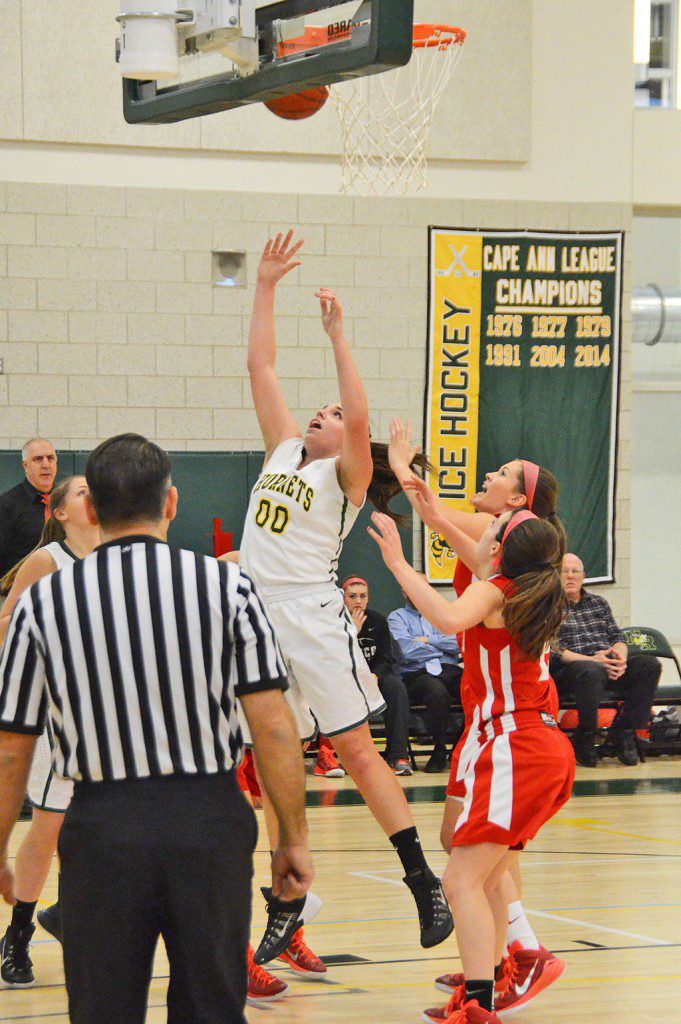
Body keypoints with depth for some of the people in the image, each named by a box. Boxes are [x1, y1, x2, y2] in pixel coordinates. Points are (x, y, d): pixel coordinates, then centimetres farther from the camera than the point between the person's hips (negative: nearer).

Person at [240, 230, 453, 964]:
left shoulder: (346, 474, 0)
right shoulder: (283, 450, 16)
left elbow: (360, 418, -20)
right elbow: (261, 368, 17)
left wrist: (337, 336, -21)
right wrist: (265, 287, 13)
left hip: (313, 618, -6)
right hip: (260, 615, 6)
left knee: (357, 751, -7)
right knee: (274, 766, 7)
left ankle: (425, 884, -3)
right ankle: (284, 907, 12)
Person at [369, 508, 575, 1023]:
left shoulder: (493, 592, -9)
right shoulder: (539, 597, 16)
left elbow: (450, 618, -33)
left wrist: (399, 563, -28)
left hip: (516, 747, -10)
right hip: (549, 747, 10)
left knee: (463, 881, -14)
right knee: (486, 876, 23)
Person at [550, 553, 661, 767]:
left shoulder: (599, 603, 27)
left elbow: (617, 636, 21)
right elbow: (552, 650, -6)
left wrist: (620, 655, -5)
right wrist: (590, 659, -19)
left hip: (608, 665, 6)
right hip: (566, 671, -6)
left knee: (650, 666, -21)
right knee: (592, 671, -42)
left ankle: (622, 734, -16)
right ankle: (584, 740, -23)